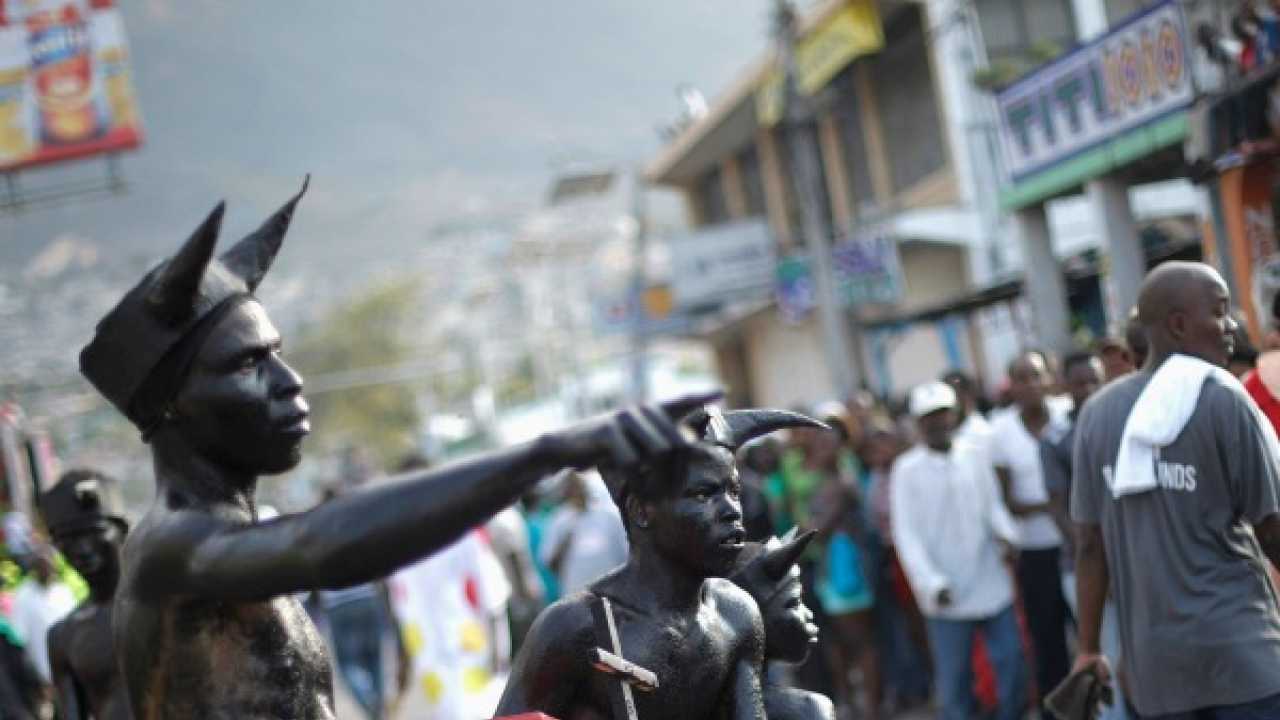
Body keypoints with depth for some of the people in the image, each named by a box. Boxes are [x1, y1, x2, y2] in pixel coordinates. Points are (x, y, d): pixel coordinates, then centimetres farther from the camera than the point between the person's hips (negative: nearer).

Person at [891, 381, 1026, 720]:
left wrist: (1006, 534, -13)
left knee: (1011, 662, 8)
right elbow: (907, 534, -6)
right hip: (947, 596, -3)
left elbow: (994, 505, 10)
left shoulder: (975, 455, 5)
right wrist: (932, 584, -16)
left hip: (993, 586, 3)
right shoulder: (906, 469, -3)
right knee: (954, 678, 3)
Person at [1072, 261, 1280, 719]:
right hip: (1238, 646, -5)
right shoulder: (1223, 399, -8)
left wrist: (1089, 647, 13)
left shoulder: (1098, 414, 6)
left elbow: (1090, 545, 6)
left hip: (1152, 656, 5)